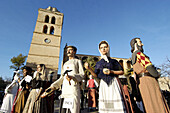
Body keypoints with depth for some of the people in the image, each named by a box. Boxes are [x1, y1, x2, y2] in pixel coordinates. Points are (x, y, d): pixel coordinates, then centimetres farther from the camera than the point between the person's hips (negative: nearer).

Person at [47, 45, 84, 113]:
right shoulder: (65, 64, 27)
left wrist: (72, 76, -18)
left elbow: (82, 74, -2)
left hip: (74, 87, -5)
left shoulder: (78, 61, 10)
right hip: (65, 88, 5)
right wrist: (53, 85, 11)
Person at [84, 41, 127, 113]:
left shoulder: (113, 61, 7)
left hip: (113, 83, -1)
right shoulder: (98, 63, 12)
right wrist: (89, 69, -8)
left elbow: (122, 71, 6)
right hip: (103, 84, 2)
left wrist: (111, 71, -10)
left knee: (117, 103, -5)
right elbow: (96, 75, 7)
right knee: (105, 104, 1)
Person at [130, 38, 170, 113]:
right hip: (148, 79, -8)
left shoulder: (133, 57, 22)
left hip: (141, 82, 9)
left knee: (150, 106, 7)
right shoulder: (138, 53, -5)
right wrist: (157, 74, 5)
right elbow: (149, 66, -13)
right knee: (156, 104, -8)